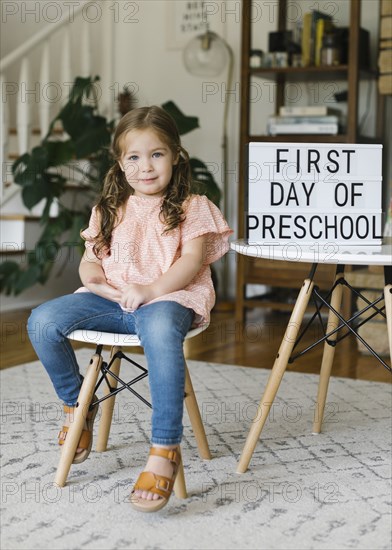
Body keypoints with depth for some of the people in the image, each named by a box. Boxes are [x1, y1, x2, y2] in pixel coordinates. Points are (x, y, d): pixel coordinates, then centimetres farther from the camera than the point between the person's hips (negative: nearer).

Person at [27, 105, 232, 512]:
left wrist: (152, 289, -22)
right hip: (111, 299, 5)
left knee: (160, 330, -42)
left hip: (169, 296, -5)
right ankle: (76, 404, 6)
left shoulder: (190, 207, 8)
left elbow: (192, 260, -5)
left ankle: (165, 449, -40)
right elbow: (91, 258, 17)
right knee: (42, 321, -19)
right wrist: (94, 276, -9)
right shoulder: (110, 210, 21)